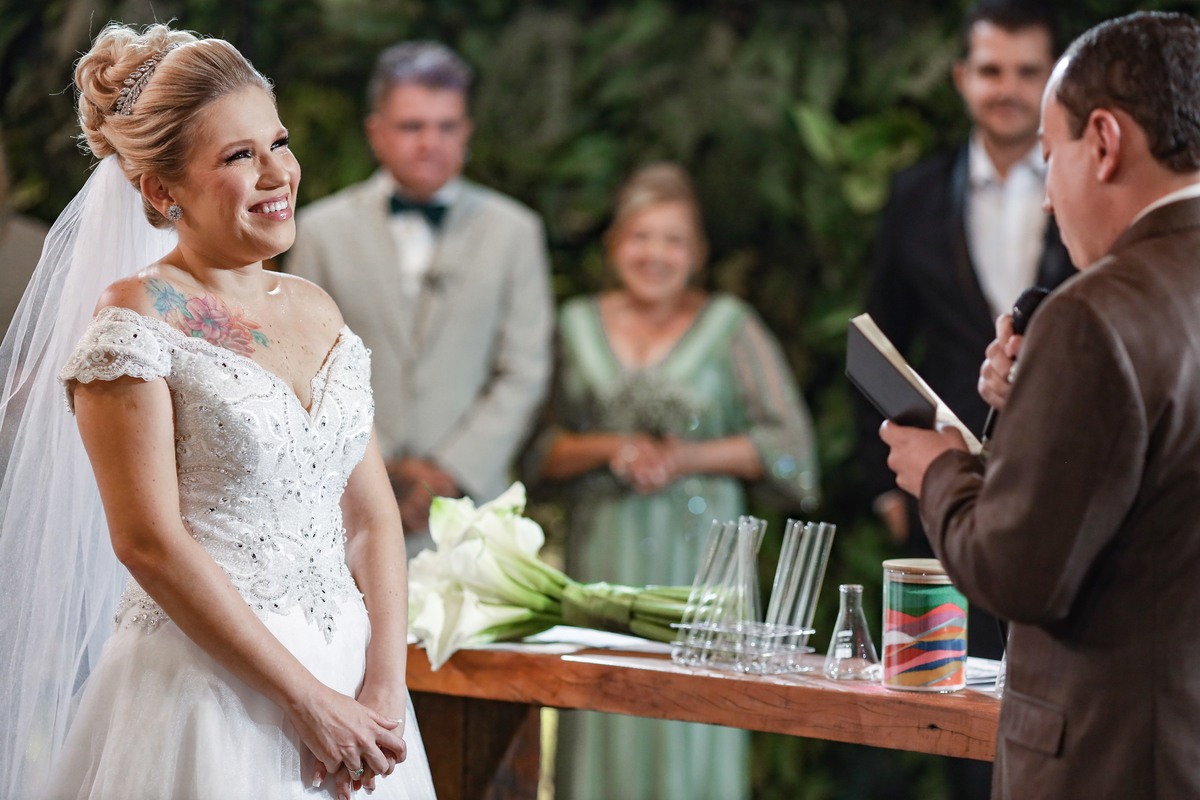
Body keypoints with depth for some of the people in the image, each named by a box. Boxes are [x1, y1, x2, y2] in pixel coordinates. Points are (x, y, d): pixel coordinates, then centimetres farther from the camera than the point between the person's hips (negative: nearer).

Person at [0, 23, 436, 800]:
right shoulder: (134, 319, -8)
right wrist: (307, 700, -15)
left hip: (348, 683, 6)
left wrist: (383, 687, -5)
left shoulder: (316, 309, 11)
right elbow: (149, 543, -14)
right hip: (208, 689, -6)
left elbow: (371, 514, 9)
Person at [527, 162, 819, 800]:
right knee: (604, 730, 0)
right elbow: (540, 452, 10)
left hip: (696, 554, -2)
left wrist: (689, 457, -9)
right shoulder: (578, 325, 10)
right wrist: (609, 448, -8)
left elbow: (789, 441, 0)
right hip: (602, 552, 2)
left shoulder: (730, 327, 3)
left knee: (691, 727, -5)